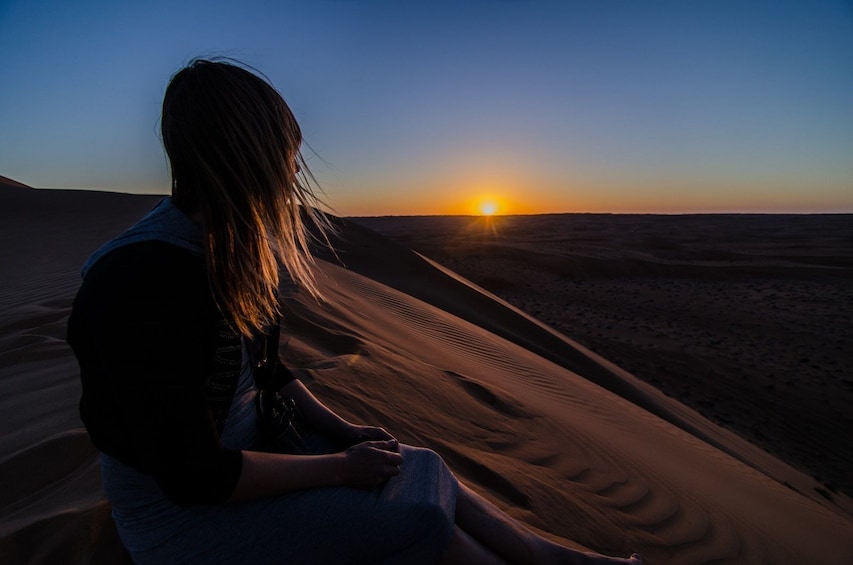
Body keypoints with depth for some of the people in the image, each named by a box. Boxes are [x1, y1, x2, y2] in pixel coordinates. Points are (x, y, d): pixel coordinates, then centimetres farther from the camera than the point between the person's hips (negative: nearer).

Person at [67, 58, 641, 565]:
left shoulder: (231, 251, -1)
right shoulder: (147, 278, -28)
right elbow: (191, 477, -25)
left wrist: (342, 429, 0)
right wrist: (338, 468, -18)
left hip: (248, 446, 7)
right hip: (183, 511, -7)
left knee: (424, 469, -3)